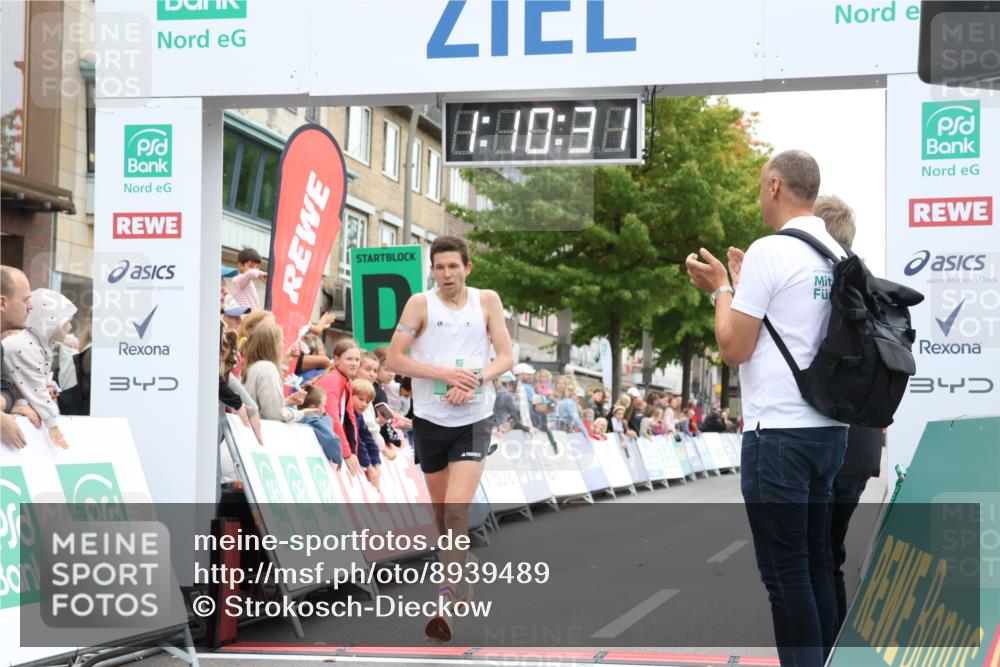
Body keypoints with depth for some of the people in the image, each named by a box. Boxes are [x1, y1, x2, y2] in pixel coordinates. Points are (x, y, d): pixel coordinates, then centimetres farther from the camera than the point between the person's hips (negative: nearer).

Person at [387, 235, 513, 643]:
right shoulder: (420, 304, -3)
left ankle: (447, 596, -12)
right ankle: (460, 584, 35)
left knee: (457, 507, -16)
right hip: (429, 420, 1)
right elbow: (395, 358, -8)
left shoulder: (487, 301, 1)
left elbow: (506, 357, 1)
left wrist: (474, 379, -18)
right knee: (441, 510, 13)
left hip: (474, 419, -1)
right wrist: (446, 373, -19)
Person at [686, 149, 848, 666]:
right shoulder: (837, 256, 10)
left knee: (785, 571, -3)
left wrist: (721, 288, 5)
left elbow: (734, 348, -10)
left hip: (778, 432, -8)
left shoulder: (770, 251, -12)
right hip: (828, 428, 8)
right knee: (816, 564, 14)